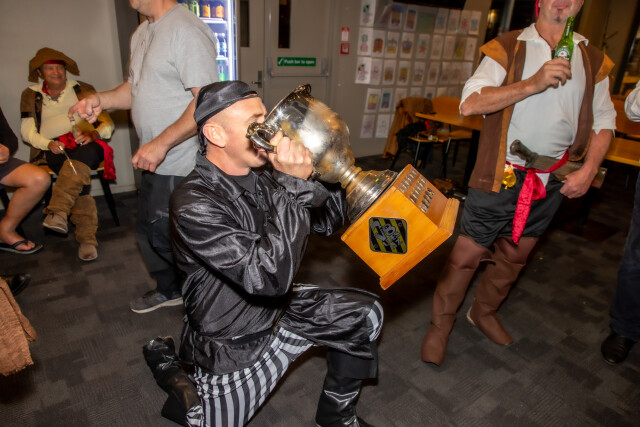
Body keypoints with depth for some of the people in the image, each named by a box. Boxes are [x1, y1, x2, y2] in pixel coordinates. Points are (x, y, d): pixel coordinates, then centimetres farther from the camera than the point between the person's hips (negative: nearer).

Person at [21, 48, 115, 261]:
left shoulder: (82, 89, 16)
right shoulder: (31, 95, 19)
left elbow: (108, 123, 9)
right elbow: (27, 131, 11)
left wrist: (93, 134, -14)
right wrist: (48, 144, -10)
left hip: (86, 146, 0)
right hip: (54, 150, 0)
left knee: (81, 157, -39)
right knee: (79, 173, -34)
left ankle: (57, 212, -47)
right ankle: (87, 239, -36)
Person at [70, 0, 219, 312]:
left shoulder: (186, 31, -17)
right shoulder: (142, 33, 14)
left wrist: (161, 144, -26)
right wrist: (102, 99, 1)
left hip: (179, 164, -10)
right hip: (155, 161, 10)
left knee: (165, 236, 1)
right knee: (149, 230, 21)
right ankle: (168, 290, 44)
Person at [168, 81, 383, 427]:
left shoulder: (262, 175, -7)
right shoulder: (193, 203, -30)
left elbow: (326, 222, 1)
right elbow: (270, 277, -39)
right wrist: (292, 184, -38)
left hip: (280, 308, 6)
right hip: (232, 342, -6)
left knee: (365, 314, 2)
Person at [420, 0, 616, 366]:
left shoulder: (593, 60, 9)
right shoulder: (508, 48, -5)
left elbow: (604, 121, 14)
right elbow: (469, 103, -18)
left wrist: (589, 170, 0)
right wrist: (533, 83, -25)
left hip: (551, 182, 5)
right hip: (501, 176, -5)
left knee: (514, 256, 18)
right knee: (466, 255, -1)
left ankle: (484, 312, 41)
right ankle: (441, 325, 21)